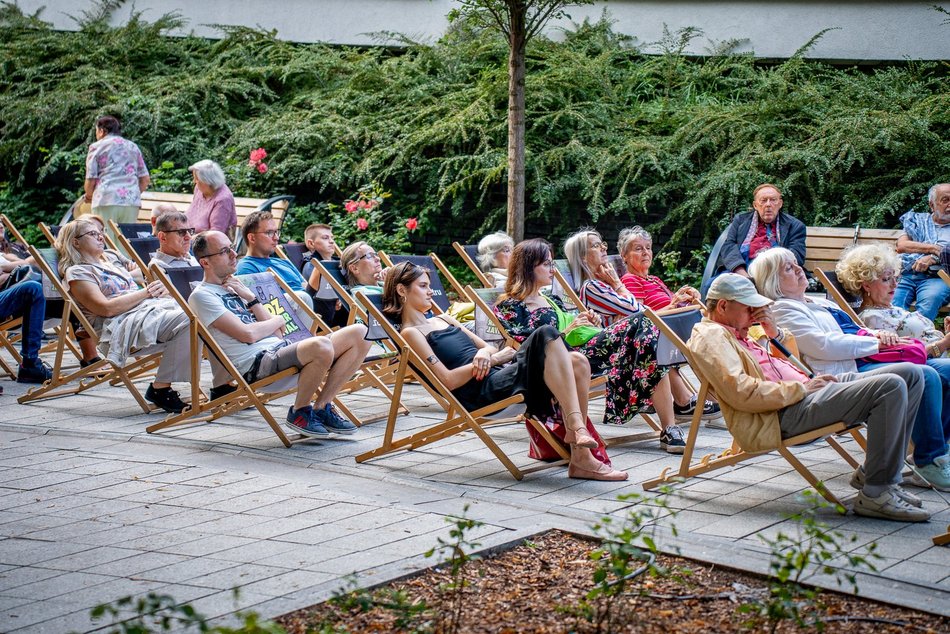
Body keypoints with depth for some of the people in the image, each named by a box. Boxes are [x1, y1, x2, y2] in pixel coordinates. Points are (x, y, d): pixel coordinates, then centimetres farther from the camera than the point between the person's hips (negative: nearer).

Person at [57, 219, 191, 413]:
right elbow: (106, 308, -10)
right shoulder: (77, 272, 5)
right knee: (185, 320, -33)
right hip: (124, 323, -8)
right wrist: (145, 293, -6)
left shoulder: (111, 265, 33)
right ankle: (160, 388, -25)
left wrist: (158, 291, 6)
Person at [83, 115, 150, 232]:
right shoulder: (133, 147, 20)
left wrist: (88, 196, 21)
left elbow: (91, 180, 2)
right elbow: (145, 180, 16)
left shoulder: (96, 147, 8)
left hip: (106, 201, -4)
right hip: (132, 202, 4)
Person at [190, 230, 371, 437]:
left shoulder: (233, 287, 24)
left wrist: (251, 298, 4)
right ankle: (299, 412, -11)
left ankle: (321, 408, 2)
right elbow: (248, 334, -13)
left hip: (279, 349, 9)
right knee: (321, 346, -36)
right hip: (255, 363, -9)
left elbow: (276, 333, 15)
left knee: (359, 334, -3)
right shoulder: (202, 296, -3)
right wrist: (277, 320, 5)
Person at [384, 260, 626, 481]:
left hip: (502, 374, 8)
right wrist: (484, 360, -12)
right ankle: (575, 424, -33)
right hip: (483, 392, -8)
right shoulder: (410, 334, 3)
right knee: (546, 335, -26)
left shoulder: (442, 319, 28)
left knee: (577, 362, -13)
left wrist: (487, 355, 1)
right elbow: (448, 380, -9)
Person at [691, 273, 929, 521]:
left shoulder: (735, 332, 27)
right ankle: (875, 495, -21)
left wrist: (775, 331, 14)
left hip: (804, 393, 11)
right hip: (785, 414, -11)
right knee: (890, 387, -25)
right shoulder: (709, 336, -5)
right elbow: (741, 393, -20)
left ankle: (870, 473, 5)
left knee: (909, 374, 4)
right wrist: (801, 388, -15)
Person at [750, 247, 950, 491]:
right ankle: (930, 463, -17)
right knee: (923, 376, -25)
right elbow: (824, 345, -13)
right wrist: (875, 342, -9)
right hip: (844, 375, -10)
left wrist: (878, 334, 6)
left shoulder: (819, 303, 29)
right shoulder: (782, 310, -2)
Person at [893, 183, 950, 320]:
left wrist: (932, 258, -12)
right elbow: (901, 245, 8)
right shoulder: (917, 220, 25)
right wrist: (935, 249, -1)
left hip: (936, 277, -2)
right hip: (906, 275, 2)